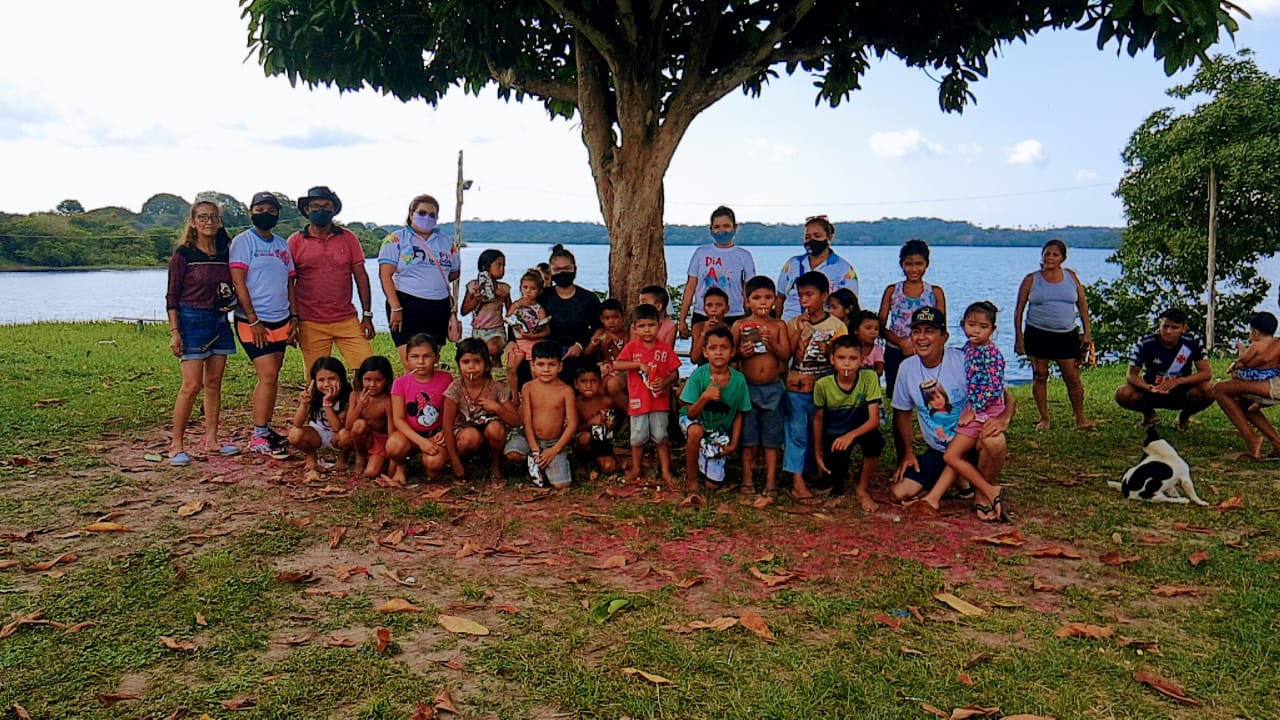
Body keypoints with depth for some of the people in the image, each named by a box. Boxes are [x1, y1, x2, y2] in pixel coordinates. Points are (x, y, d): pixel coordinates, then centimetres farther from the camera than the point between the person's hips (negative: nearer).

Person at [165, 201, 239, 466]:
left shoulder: (224, 253, 9)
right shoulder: (183, 254, -5)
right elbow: (172, 296, -6)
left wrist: (232, 302, -2)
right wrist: (174, 331, -12)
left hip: (220, 321, 6)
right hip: (192, 321, -6)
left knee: (214, 383, 8)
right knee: (192, 385, -10)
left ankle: (211, 441, 14)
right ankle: (177, 446, -1)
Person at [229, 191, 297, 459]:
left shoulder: (283, 245, 14)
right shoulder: (243, 242, -4)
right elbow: (238, 282, -10)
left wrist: (294, 318, 9)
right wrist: (253, 320, -14)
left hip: (280, 321, 6)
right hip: (253, 321, -6)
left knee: (270, 378, 8)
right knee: (268, 376, -12)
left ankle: (264, 429, 16)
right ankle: (258, 439, -5)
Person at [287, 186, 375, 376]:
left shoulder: (348, 238, 7)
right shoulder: (295, 241, 4)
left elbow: (361, 277, 7)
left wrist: (367, 316, 3)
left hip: (347, 320, 1)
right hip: (311, 325, -1)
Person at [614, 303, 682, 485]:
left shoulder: (665, 348, 0)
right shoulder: (632, 347, -3)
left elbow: (675, 374, 2)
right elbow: (617, 364, -17)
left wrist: (665, 382, -18)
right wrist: (639, 364, -25)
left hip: (660, 400, 0)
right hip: (638, 401, 0)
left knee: (661, 437, 4)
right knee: (638, 438, 9)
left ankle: (666, 471, 15)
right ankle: (635, 469, 27)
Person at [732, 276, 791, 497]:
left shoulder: (779, 326, 2)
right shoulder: (740, 325, 0)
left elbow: (786, 354, -4)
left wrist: (771, 343, -20)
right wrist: (741, 352, -18)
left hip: (772, 387, 1)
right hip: (747, 386, 0)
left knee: (771, 436, 7)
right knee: (747, 435, 7)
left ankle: (771, 481, 14)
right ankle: (748, 479, 18)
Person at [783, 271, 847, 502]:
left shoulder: (837, 325, 0)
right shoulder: (794, 324, 3)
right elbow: (785, 355, -6)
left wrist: (829, 350, -21)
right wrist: (799, 331, -14)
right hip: (796, 389, 0)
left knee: (819, 433, 8)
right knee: (796, 432, -4)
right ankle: (797, 482, -3)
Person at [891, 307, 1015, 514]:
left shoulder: (963, 361, -16)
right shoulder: (907, 368, -4)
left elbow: (1004, 395, -15)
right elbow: (902, 413, 10)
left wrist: (1003, 418, -37)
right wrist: (907, 452, 3)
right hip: (936, 451, 3)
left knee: (995, 441, -37)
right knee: (900, 493, -15)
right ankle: (951, 481, 10)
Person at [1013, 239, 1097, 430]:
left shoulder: (1071, 276, 6)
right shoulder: (1031, 280, 1)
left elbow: (1082, 304, 10)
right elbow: (1019, 309, 2)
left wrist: (1086, 332, 3)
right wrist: (1018, 337, -4)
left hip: (1066, 335, 1)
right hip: (1037, 334, -1)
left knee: (1073, 377, -1)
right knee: (1040, 376, 2)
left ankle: (1080, 419, 11)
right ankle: (1044, 419, 13)